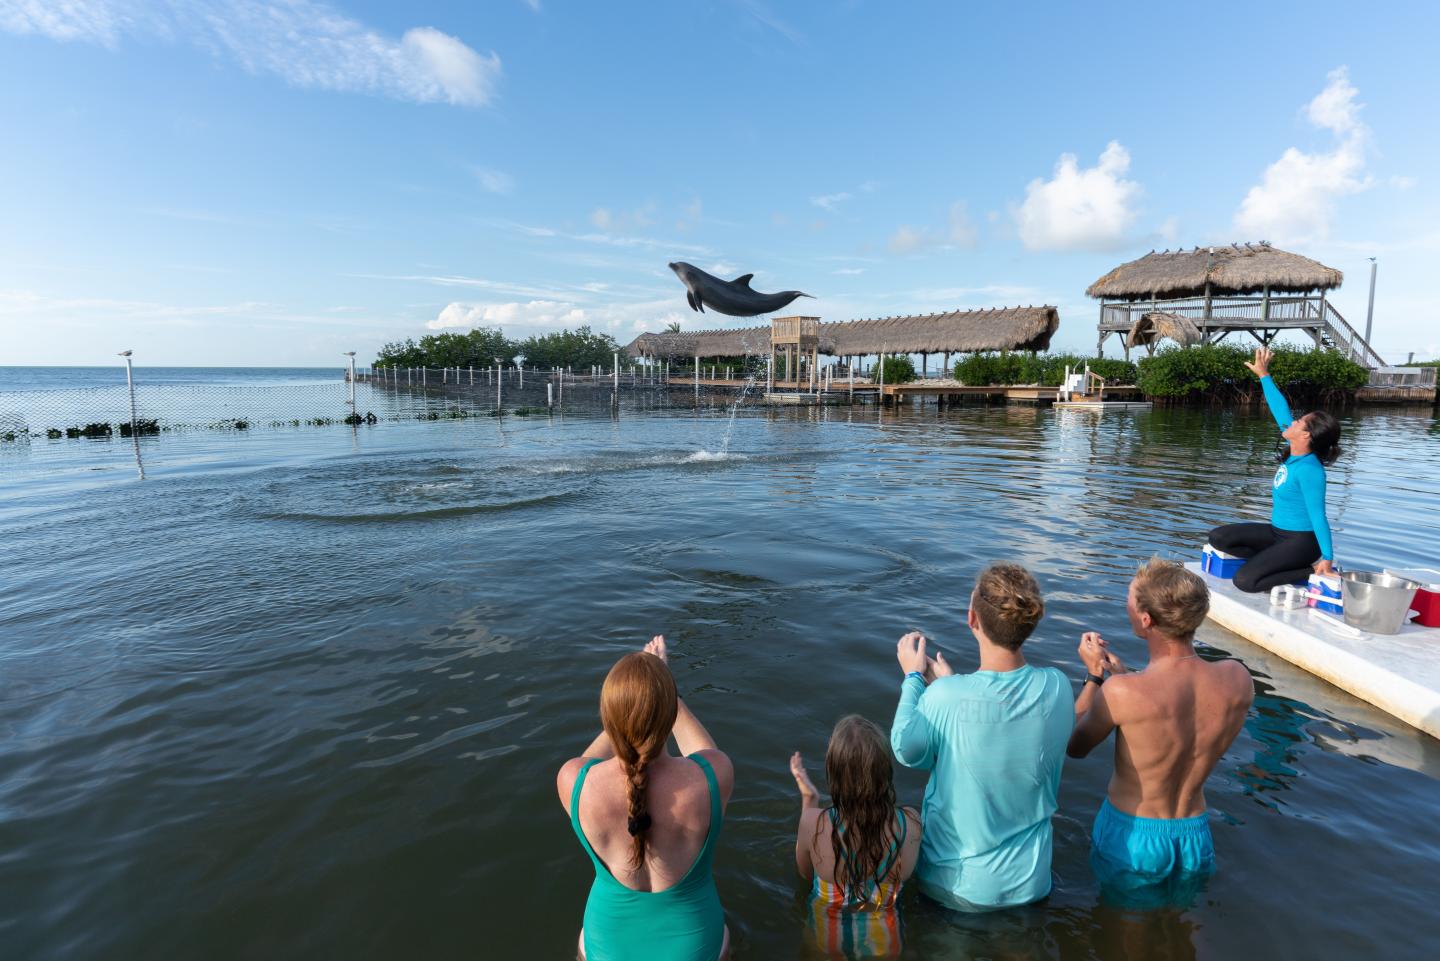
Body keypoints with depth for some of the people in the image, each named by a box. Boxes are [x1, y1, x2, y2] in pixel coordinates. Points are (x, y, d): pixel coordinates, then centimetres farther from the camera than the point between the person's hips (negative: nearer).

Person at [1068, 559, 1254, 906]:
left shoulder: (1121, 693, -28)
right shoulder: (1238, 679, -14)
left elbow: (1074, 746, -7)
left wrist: (1094, 675, -1)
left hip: (1130, 837, -4)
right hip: (1194, 838, 5)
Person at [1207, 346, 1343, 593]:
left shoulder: (1309, 470, -23)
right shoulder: (1295, 453, 0)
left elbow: (1318, 516, -23)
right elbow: (1281, 409, 8)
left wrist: (1327, 559, -22)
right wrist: (1264, 375, 13)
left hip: (1301, 540, -8)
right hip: (1277, 532, 8)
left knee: (1245, 581, -22)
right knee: (1218, 538, 0)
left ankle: (1313, 572, -4)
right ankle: (1272, 563, 3)